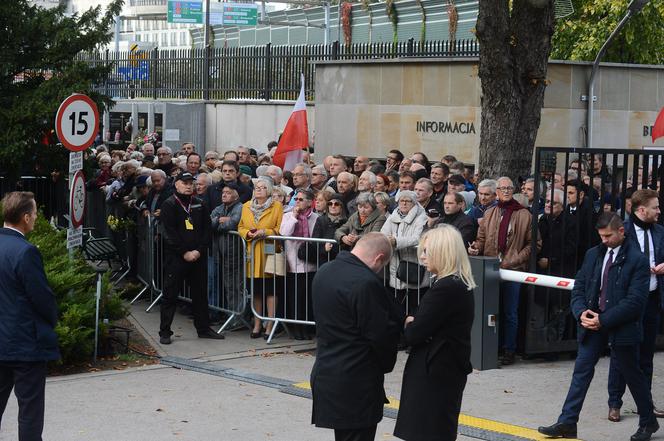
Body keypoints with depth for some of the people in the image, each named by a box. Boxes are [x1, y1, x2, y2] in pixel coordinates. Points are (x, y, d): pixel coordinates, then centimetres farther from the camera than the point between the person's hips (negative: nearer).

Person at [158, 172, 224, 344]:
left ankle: (203, 328, 19)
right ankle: (164, 332, 3)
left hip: (198, 257, 4)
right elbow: (169, 233, -10)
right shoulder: (169, 205, -2)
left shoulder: (200, 205, 11)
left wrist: (199, 250, -7)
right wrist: (184, 253, -15)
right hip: (175, 257, -4)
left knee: (200, 294, 10)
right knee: (170, 295, -2)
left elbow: (207, 230, 7)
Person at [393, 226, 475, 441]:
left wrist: (408, 323, 0)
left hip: (434, 373, -10)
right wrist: (414, 323, -6)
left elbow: (413, 334, -20)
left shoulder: (445, 289, -21)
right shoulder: (460, 285, 11)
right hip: (448, 369, 10)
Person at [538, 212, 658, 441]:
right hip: (593, 323, 5)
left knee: (632, 374, 10)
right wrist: (581, 312, -9)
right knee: (581, 371, 0)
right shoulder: (593, 254, 7)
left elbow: (635, 300, -16)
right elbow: (578, 288, 10)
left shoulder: (637, 259, -11)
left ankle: (648, 422, 28)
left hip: (621, 327, -4)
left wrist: (603, 320, -18)